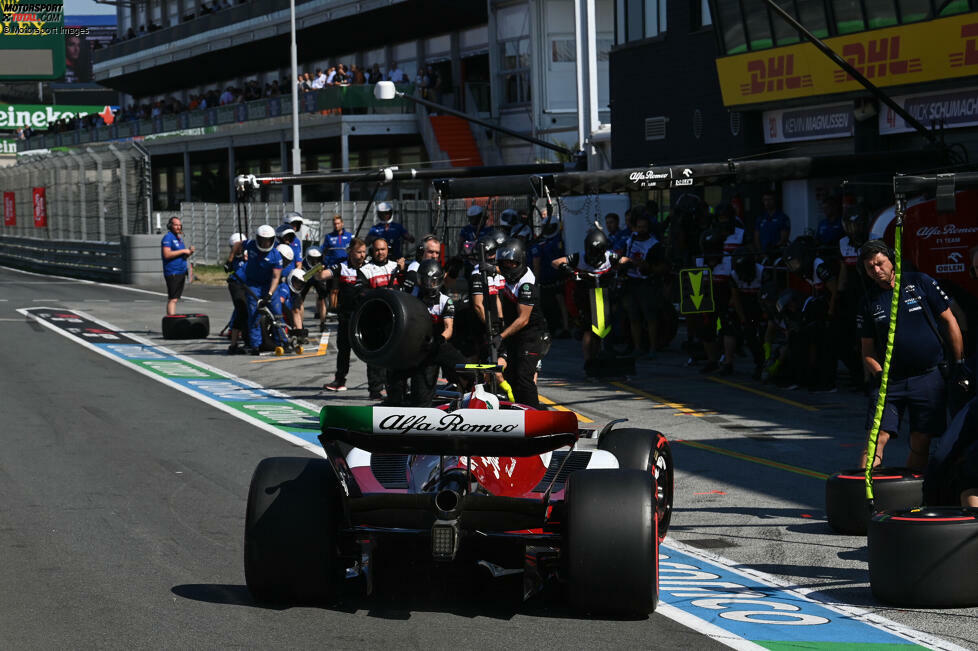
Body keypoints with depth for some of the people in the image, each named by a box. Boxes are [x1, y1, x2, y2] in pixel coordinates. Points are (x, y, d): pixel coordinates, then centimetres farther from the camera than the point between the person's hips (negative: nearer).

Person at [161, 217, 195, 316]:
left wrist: (190, 251, 4)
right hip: (172, 273, -9)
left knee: (175, 298, 9)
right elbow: (167, 255, -21)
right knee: (172, 299, -14)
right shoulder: (168, 238, -9)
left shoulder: (179, 238, 19)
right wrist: (183, 251, -17)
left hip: (181, 272, 9)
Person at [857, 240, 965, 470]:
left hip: (928, 379, -1)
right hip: (889, 381, 1)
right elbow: (868, 350, 11)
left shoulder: (921, 283, 1)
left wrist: (959, 363, 3)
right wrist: (879, 373, -8)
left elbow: (949, 322, 6)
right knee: (877, 438, -10)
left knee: (920, 443, 1)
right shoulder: (870, 302, 7)